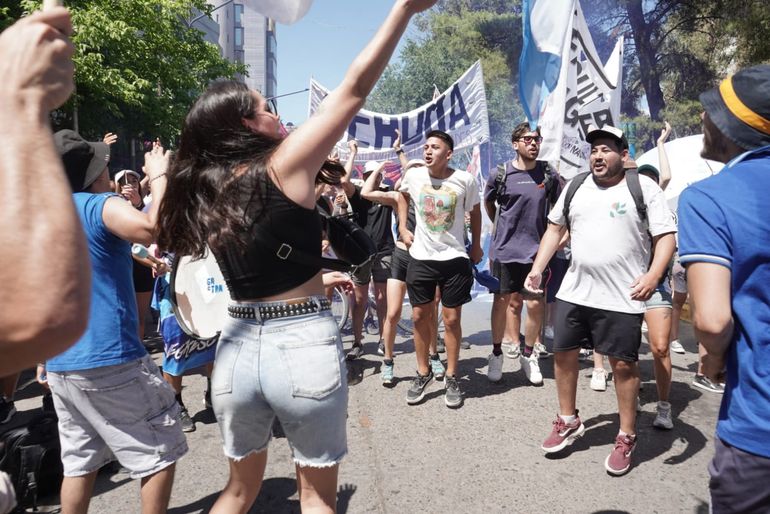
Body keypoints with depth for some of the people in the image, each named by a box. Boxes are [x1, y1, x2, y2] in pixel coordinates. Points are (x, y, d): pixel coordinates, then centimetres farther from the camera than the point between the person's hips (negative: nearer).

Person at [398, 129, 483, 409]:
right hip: (420, 258, 2)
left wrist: (476, 246, 12)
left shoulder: (465, 180, -9)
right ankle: (423, 373, 26)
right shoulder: (414, 176, -4)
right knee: (419, 316, 8)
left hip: (454, 258, -2)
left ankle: (451, 377, 20)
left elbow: (475, 211, 8)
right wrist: (403, 228, 10)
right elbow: (403, 195, 19)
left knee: (451, 318, 4)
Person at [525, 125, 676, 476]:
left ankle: (626, 438, 22)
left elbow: (666, 236, -8)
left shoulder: (643, 188, -5)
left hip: (622, 298, -5)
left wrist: (653, 275, -24)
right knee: (562, 353, 11)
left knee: (623, 364, 4)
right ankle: (568, 422, 31)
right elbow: (555, 228, 16)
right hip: (573, 291, 5)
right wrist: (537, 269, 9)